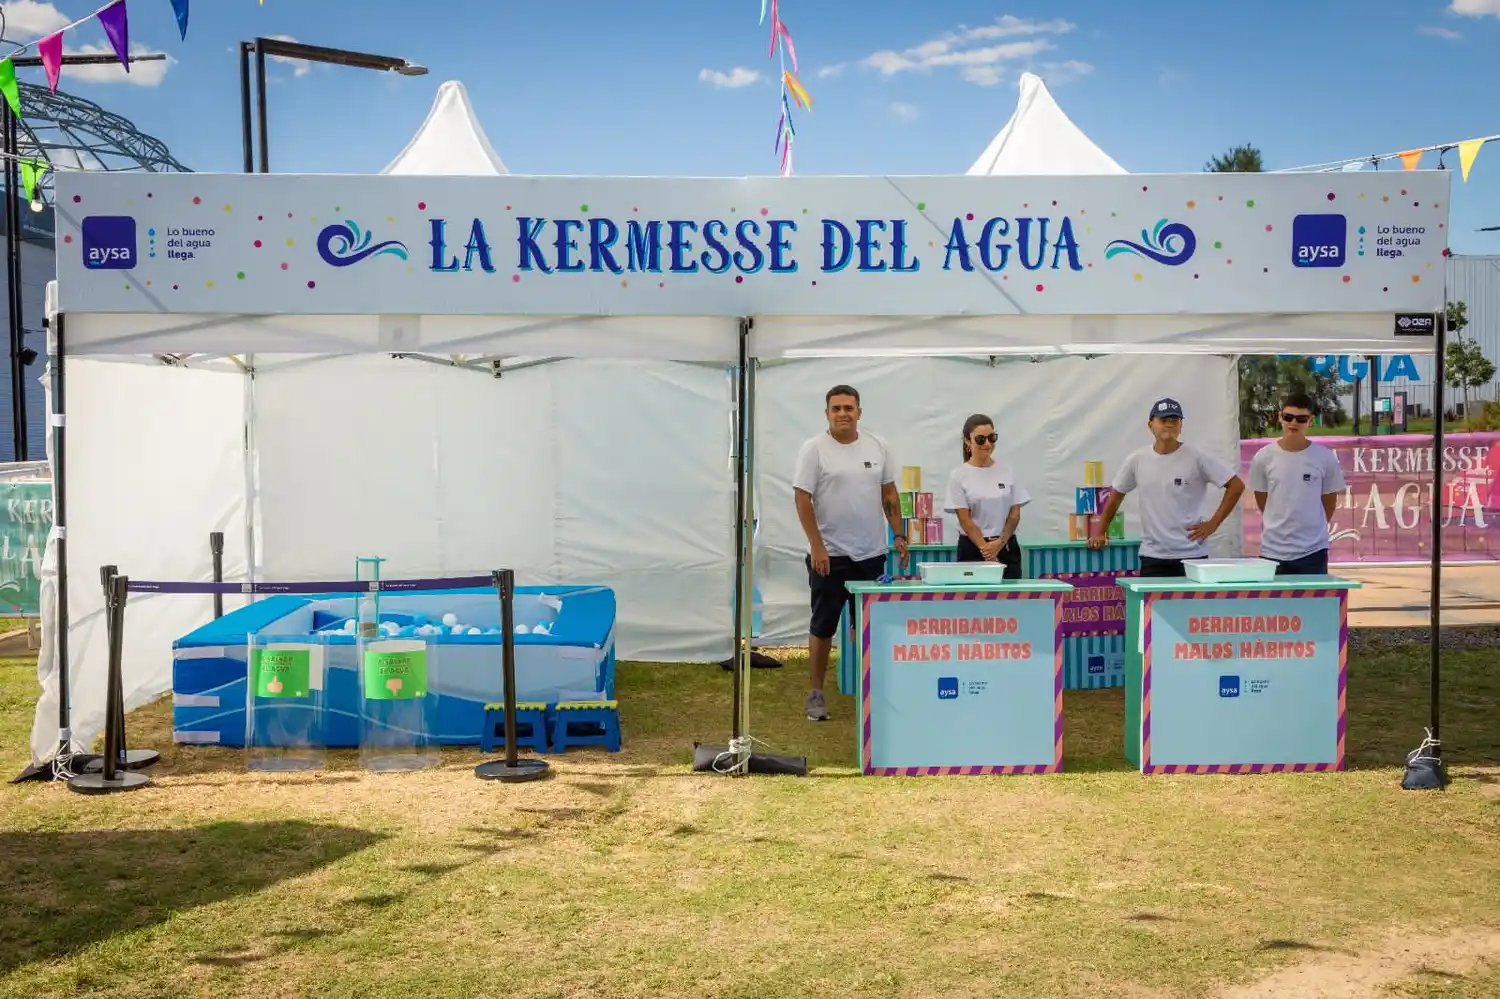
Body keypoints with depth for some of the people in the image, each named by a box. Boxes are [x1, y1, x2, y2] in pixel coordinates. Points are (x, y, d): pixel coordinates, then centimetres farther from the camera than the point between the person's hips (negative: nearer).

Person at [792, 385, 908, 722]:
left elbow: (889, 494, 11)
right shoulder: (814, 449, -7)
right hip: (829, 554, -4)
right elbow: (803, 500, -10)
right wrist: (817, 547, -16)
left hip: (872, 553, 4)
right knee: (823, 626, 5)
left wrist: (898, 535, 3)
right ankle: (816, 693, 13)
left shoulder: (877, 447, 5)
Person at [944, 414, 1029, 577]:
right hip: (973, 549, -2)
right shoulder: (959, 476, -4)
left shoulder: (1007, 471, 4)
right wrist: (986, 549, -17)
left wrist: (999, 543, -12)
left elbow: (1015, 514, 3)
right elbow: (965, 520, -8)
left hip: (1007, 548, 3)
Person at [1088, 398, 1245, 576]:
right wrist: (1099, 533, 13)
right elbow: (1116, 496, 15)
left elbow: (1236, 485, -1)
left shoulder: (1197, 458, -6)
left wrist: (1213, 524, -5)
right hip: (1152, 557, 2)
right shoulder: (1136, 460, 2)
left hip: (1191, 555, -2)